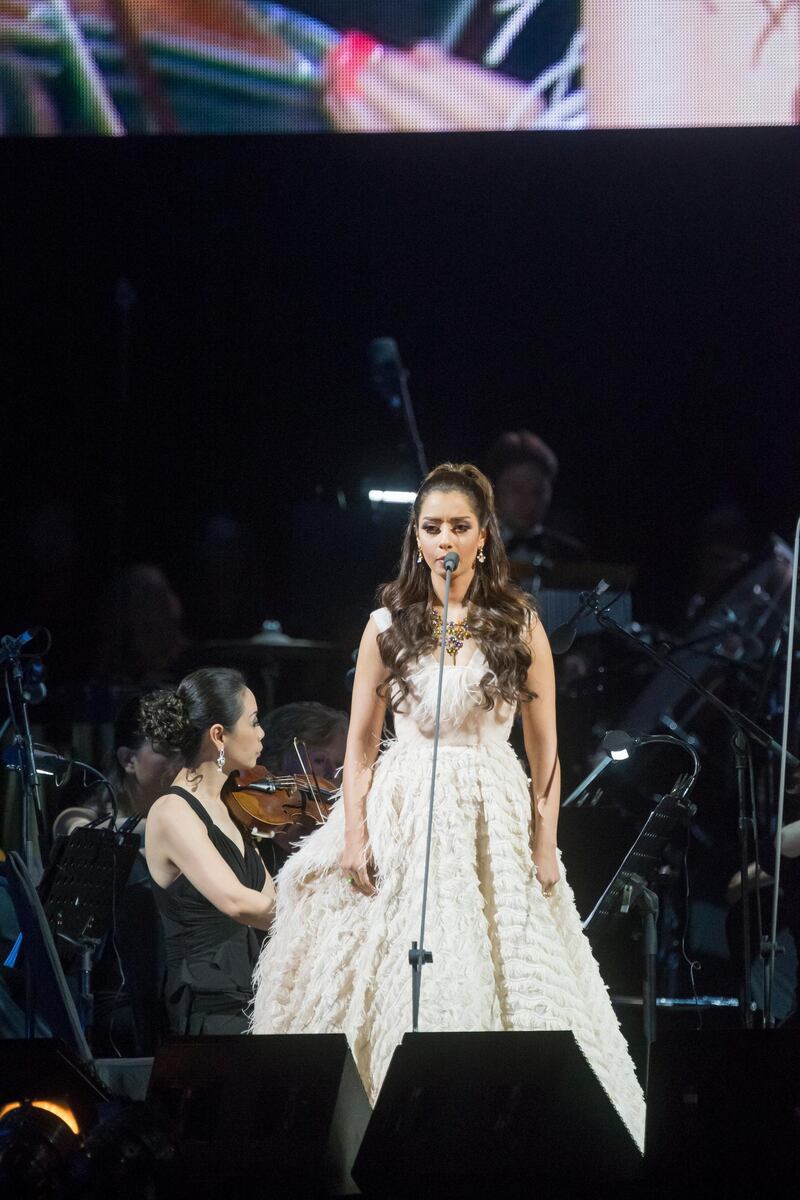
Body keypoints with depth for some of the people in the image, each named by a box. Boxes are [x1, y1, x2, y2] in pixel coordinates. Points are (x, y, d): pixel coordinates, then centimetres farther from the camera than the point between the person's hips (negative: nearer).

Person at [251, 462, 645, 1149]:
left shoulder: (521, 627, 4)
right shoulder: (389, 626, 6)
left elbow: (544, 749, 5)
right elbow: (361, 741, 7)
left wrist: (546, 846, -2)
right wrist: (354, 835, -3)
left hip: (495, 820, 0)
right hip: (401, 817, 0)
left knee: (507, 976, -4)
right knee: (401, 982, -3)